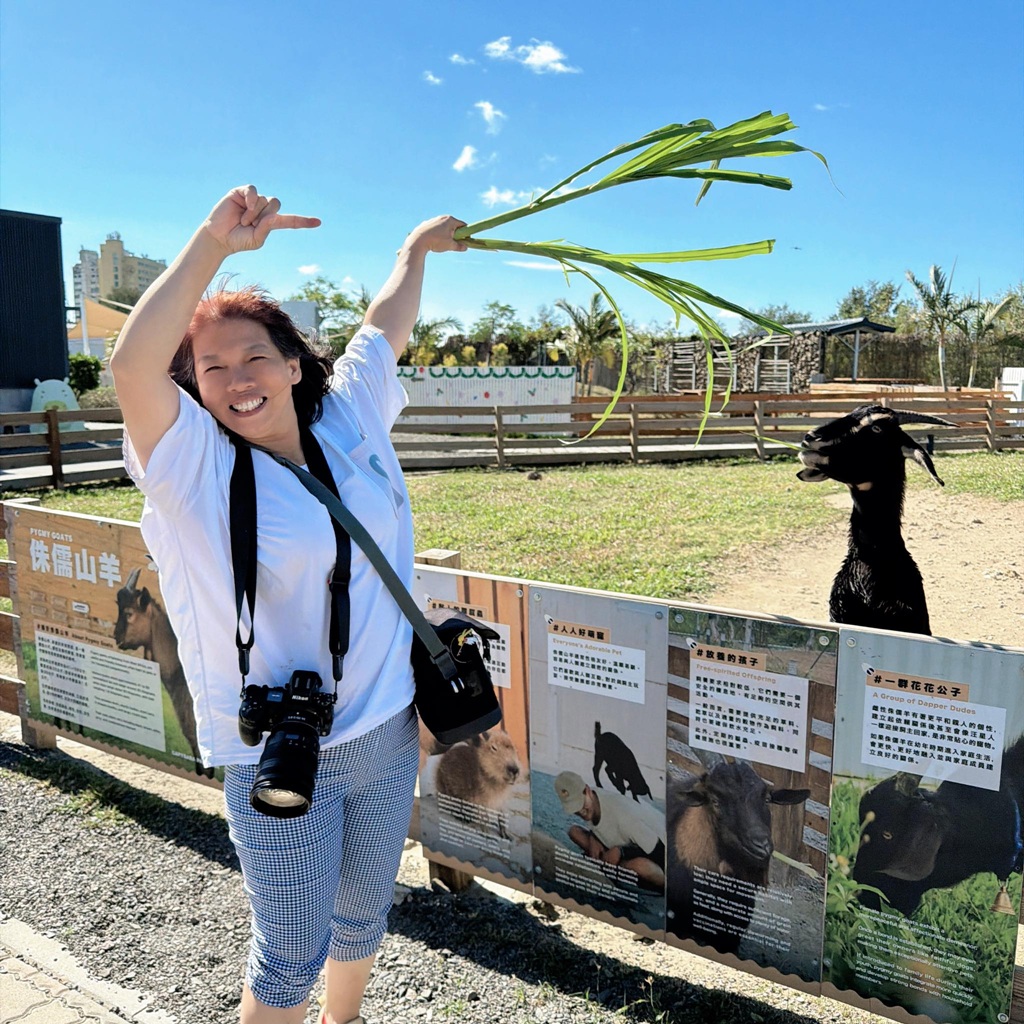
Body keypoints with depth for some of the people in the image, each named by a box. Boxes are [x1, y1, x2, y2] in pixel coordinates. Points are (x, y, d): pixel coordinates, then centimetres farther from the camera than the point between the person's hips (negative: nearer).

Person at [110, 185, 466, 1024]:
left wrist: (418, 246, 29)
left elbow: (387, 326, 15)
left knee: (365, 914, 25)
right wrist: (216, 242, -30)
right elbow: (132, 365, -29)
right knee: (294, 954, 10)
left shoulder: (349, 424, 1)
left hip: (388, 730, 5)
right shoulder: (192, 465, -12)